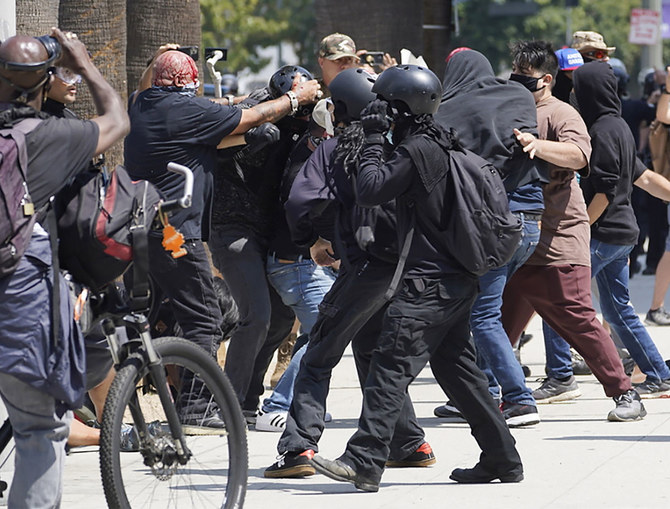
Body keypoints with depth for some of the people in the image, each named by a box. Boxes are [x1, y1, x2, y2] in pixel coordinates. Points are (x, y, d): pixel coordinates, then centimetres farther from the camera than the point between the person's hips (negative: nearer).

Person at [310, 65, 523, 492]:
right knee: (458, 368, 16)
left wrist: (374, 140, -7)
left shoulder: (418, 149, -15)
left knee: (391, 367, -13)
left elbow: (371, 190, -18)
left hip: (428, 283, -10)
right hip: (459, 282, 10)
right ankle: (503, 459, 19)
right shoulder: (446, 145, 14)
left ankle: (365, 462, -19)